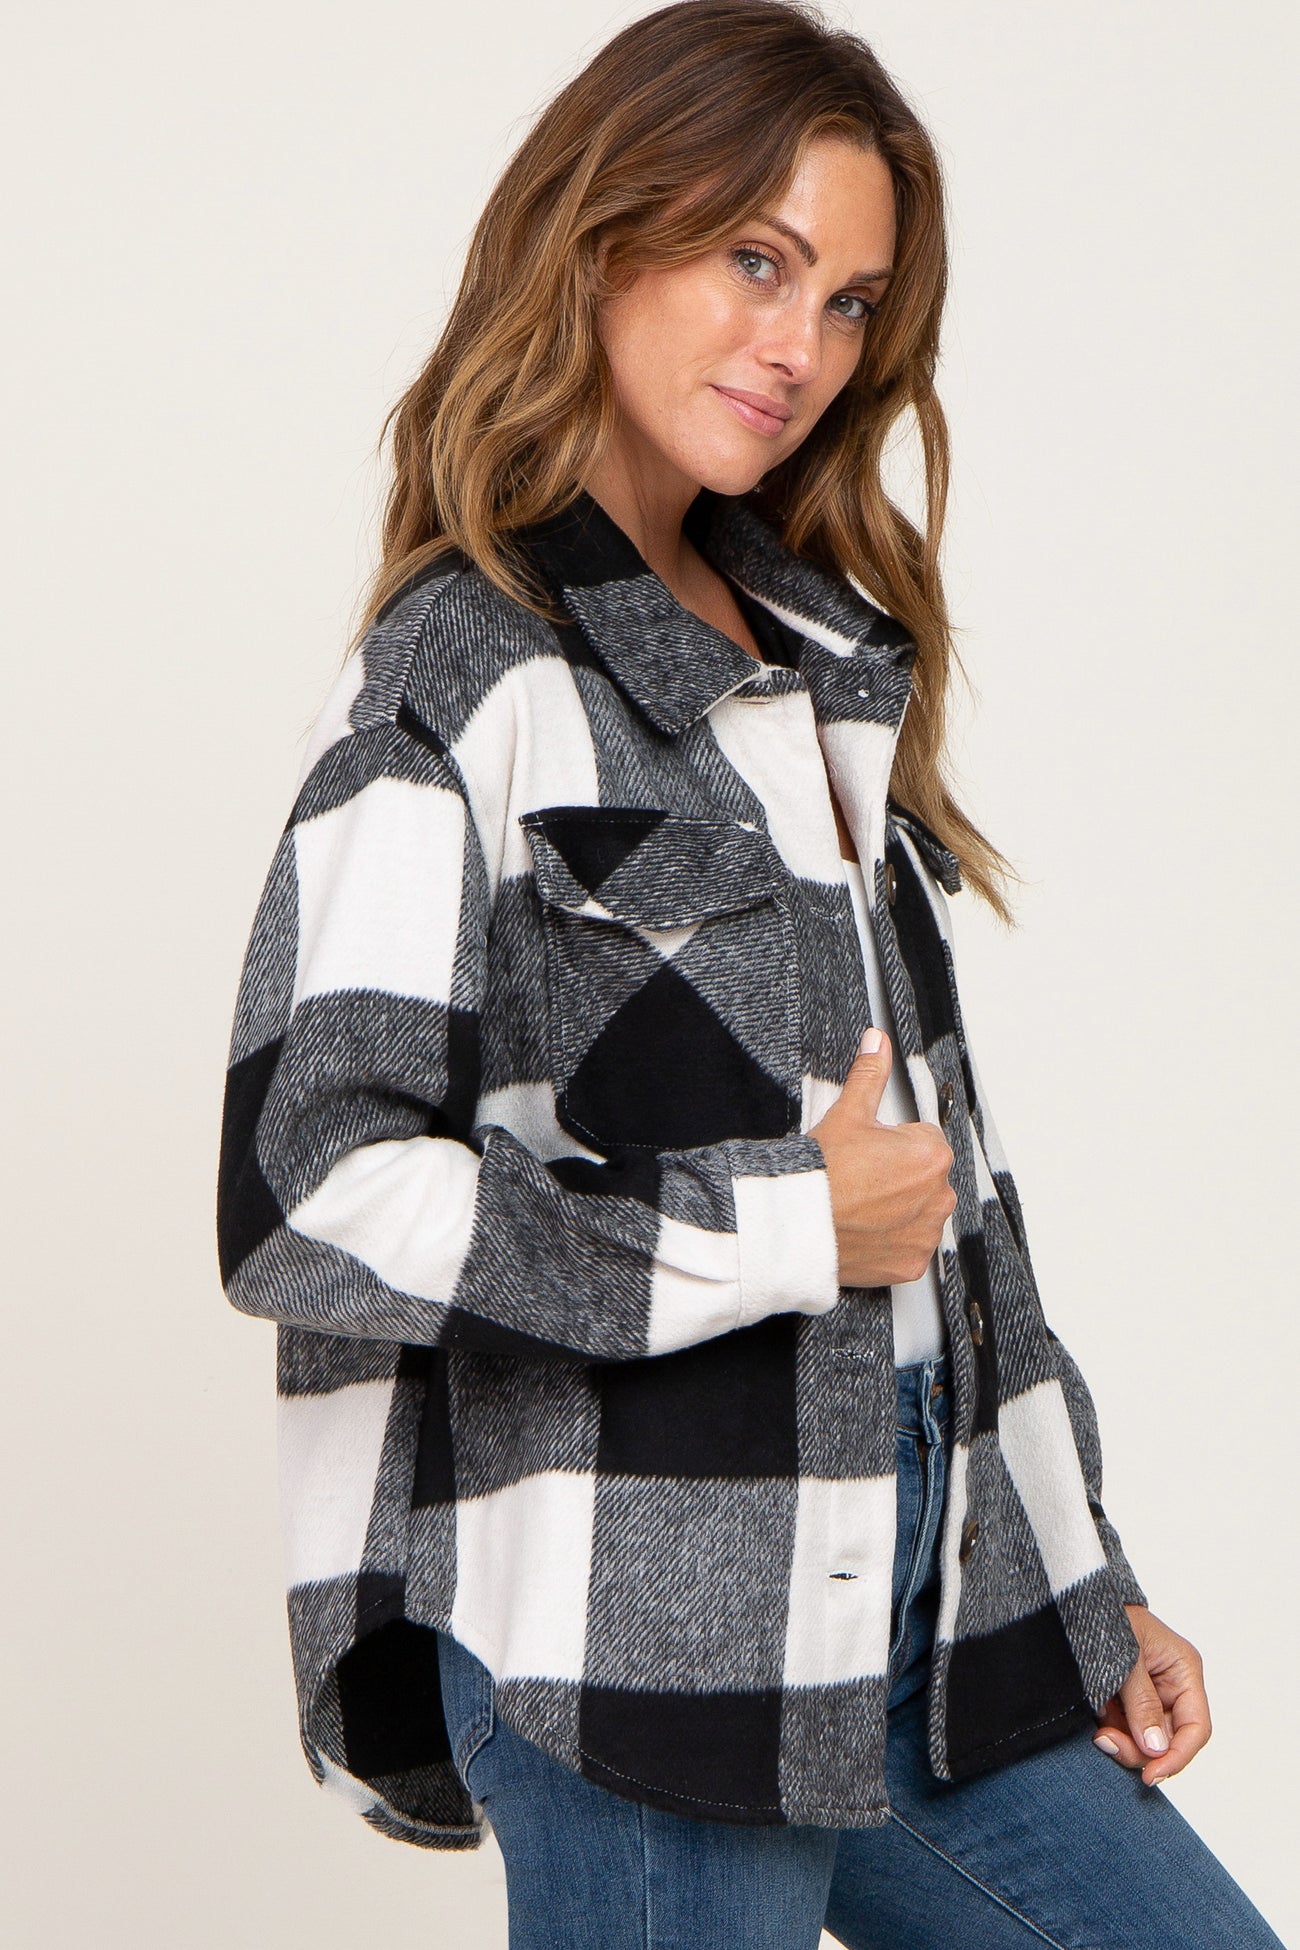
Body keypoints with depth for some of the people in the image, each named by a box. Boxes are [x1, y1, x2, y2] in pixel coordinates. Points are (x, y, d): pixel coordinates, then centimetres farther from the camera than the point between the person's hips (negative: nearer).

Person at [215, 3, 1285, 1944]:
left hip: (927, 1613, 7)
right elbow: (308, 1201, -19)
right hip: (638, 1641, -7)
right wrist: (784, 1229, -14)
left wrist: (1085, 1572, 15)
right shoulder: (465, 686, -10)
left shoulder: (818, 644, 14)